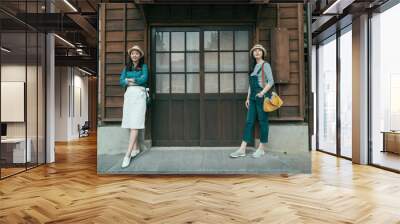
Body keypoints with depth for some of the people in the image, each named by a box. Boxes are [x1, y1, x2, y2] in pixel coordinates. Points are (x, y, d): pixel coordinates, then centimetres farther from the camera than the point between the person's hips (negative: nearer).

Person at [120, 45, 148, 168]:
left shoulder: (143, 66, 6)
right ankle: (135, 148, 19)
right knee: (130, 123, 6)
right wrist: (134, 81, -10)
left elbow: (144, 78, -10)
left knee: (135, 124, -12)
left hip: (139, 95, -5)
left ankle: (128, 154, -17)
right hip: (128, 95, 5)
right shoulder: (127, 67, 17)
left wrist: (129, 80, -3)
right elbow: (121, 81, 5)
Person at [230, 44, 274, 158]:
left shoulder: (265, 65, -1)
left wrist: (262, 92, -21)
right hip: (253, 97, 7)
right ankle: (242, 149, 3)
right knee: (249, 122, 3)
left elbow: (271, 81, -9)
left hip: (262, 96, -7)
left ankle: (261, 149, 9)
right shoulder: (254, 67, 19)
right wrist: (248, 98, 15)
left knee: (263, 122, 0)